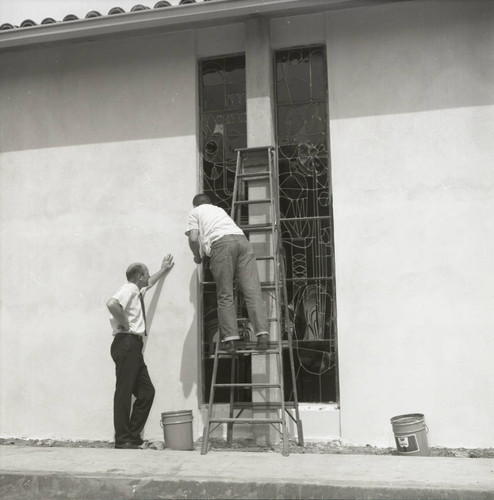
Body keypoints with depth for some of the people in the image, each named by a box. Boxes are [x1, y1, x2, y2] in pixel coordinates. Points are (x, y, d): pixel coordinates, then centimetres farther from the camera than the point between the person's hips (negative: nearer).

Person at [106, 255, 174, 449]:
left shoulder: (137, 290, 22)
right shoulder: (128, 289, -8)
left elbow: (150, 283, 45)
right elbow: (111, 303, -28)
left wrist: (163, 270, 56)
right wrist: (124, 323, -17)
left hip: (134, 347, 10)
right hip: (126, 343, -10)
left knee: (147, 392, 8)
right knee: (124, 392, -8)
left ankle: (133, 436, 13)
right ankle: (122, 440, -4)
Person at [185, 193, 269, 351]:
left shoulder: (195, 212, 23)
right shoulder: (219, 209, 39)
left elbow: (193, 238, 9)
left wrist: (197, 256, 25)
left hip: (221, 243, -4)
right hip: (242, 239, 4)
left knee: (225, 295, 0)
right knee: (253, 291, -5)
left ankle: (230, 338, -10)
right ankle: (262, 334, -17)